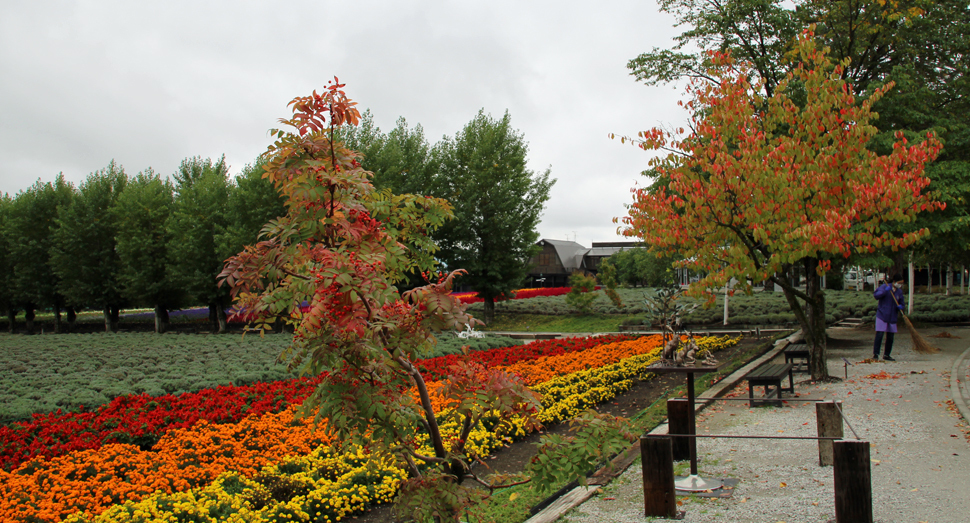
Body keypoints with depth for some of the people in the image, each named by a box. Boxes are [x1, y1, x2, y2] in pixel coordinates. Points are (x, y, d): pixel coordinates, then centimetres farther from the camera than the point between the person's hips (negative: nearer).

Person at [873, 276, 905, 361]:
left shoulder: (899, 291, 9)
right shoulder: (884, 286, -4)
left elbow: (901, 303, 15)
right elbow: (876, 295, -15)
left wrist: (900, 307, -8)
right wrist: (885, 291, -27)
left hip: (893, 317, 5)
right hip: (882, 316, -5)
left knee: (890, 337, 6)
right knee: (879, 335, -12)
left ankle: (886, 355, 17)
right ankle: (875, 354, -8)